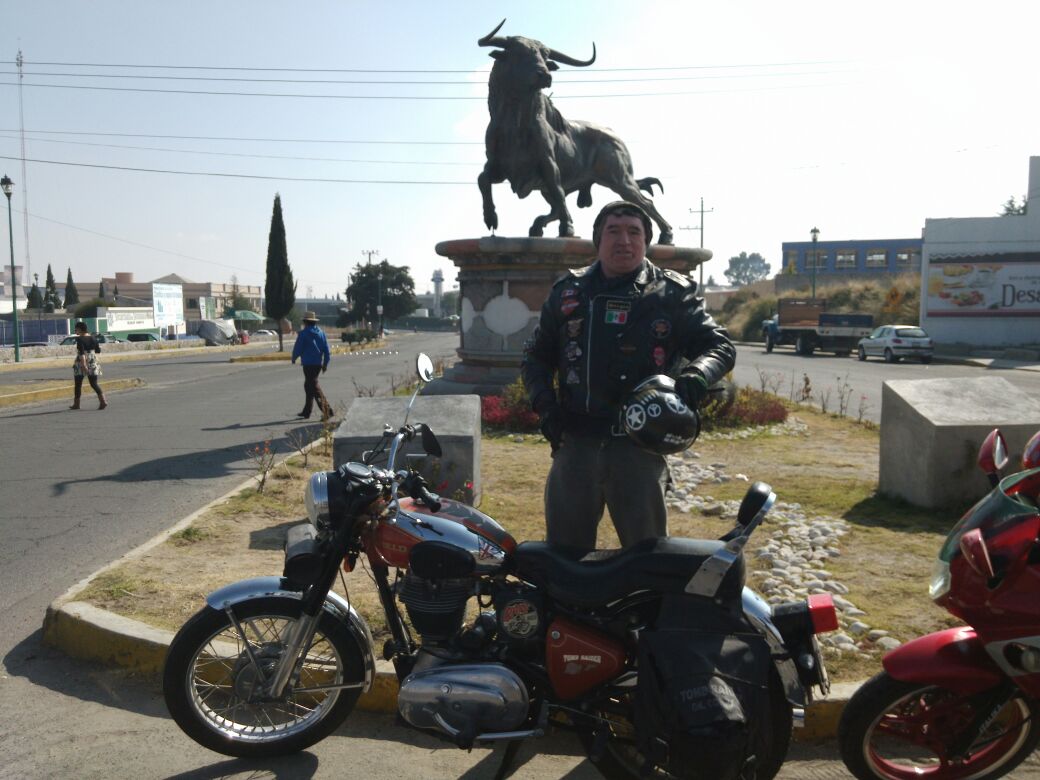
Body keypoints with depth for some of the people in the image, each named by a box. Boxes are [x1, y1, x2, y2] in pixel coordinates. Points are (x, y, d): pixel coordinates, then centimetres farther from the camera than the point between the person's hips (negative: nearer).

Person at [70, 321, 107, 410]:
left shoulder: (79, 339, -11)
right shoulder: (92, 338, 6)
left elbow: (81, 352, -21)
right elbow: (98, 350, 11)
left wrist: (83, 364, -26)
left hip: (81, 363, -5)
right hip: (92, 362, 5)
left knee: (78, 384, 10)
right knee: (94, 383, 4)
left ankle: (76, 404, 19)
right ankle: (103, 401, -14)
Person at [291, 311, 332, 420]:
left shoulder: (303, 333, -9)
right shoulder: (321, 332, 9)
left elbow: (298, 348, -5)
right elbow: (326, 349, 8)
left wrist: (294, 359, 13)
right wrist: (325, 363, 13)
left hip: (308, 364, -7)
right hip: (318, 363, 7)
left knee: (314, 387, -8)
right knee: (309, 385, 19)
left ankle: (327, 410, -20)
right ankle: (306, 411, 26)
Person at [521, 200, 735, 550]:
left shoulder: (673, 293, 5)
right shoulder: (568, 292, 13)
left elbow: (720, 345, 4)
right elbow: (536, 354, 19)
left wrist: (696, 376, -18)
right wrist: (544, 403, 1)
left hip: (640, 444, -2)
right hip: (575, 442, 3)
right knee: (563, 552, 10)